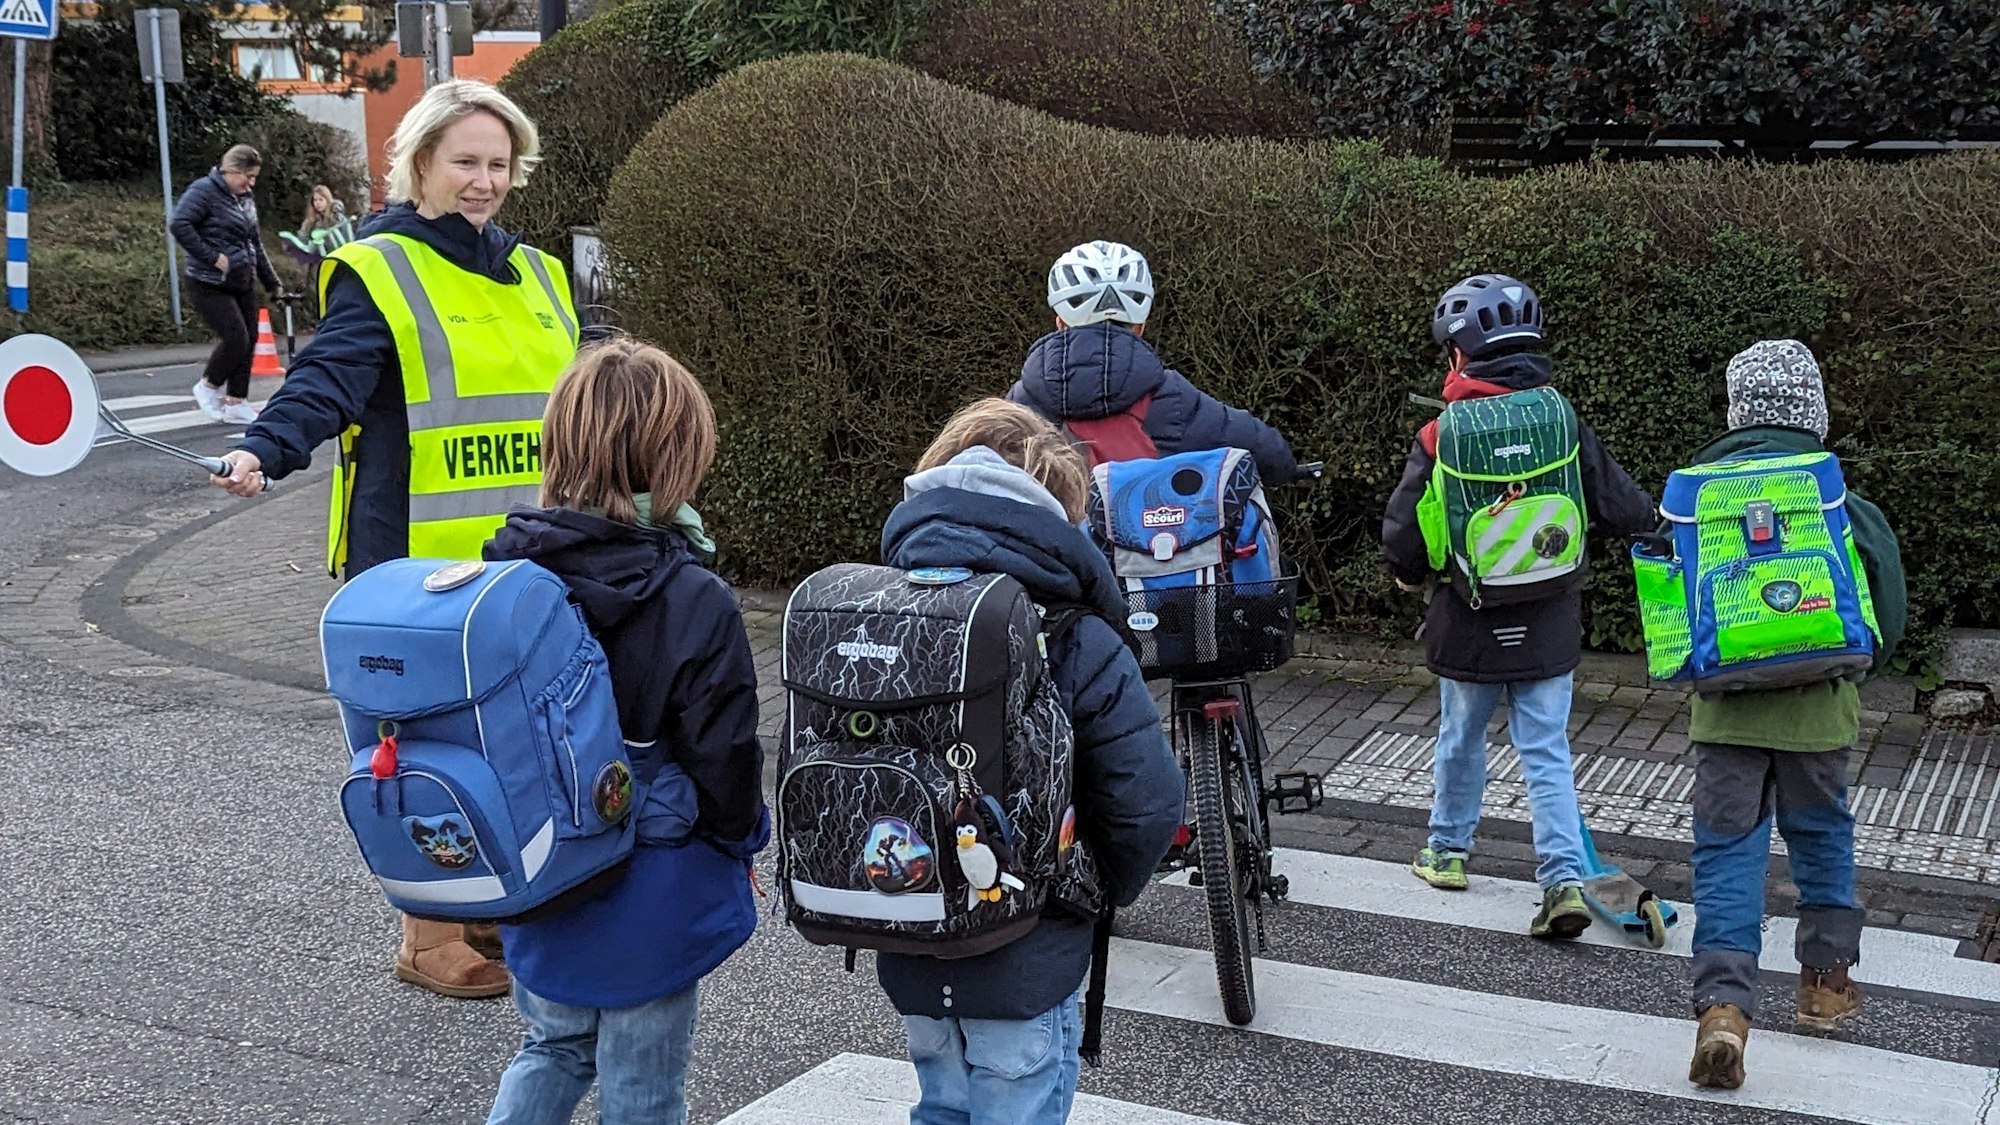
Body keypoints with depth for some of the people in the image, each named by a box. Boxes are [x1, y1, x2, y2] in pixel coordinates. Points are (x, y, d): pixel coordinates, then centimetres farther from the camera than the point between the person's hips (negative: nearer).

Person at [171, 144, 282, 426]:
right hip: (210, 284, -8)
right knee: (236, 338, -14)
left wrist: (272, 283, 21)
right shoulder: (204, 191, -11)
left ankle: (235, 404, 14)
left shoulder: (246, 199, 14)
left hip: (242, 284, 8)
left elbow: (256, 244, 22)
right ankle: (208, 387, 10)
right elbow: (179, 225, -23)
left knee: (248, 341, 5)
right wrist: (213, 257, -22)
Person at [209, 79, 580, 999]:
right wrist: (263, 451, -37)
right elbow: (328, 378, -20)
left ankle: (489, 906, 31)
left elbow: (565, 408, 26)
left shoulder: (534, 276, 15)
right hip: (425, 562, -7)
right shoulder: (379, 271, -6)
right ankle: (429, 939, 13)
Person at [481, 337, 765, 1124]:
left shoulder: (503, 575, -8)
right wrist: (741, 841, 5)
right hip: (650, 897, -4)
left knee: (555, 1045, 28)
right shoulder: (693, 602, -23)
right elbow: (724, 758, -16)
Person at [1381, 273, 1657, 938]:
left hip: (1468, 623, -1)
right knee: (1546, 752, 6)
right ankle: (1565, 880, -3)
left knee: (1460, 739, 18)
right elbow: (1624, 511, -3)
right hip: (1550, 627, 1)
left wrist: (1410, 576, 13)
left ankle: (1447, 851, 35)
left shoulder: (1440, 439, -12)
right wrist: (1656, 523, 21)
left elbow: (1402, 533, -9)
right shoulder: (1566, 426, -6)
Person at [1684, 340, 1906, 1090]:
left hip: (1725, 706, 0)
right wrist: (1863, 659, 13)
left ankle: (1723, 1001, -13)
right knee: (1821, 836, 19)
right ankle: (1827, 980, 33)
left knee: (1727, 849, 2)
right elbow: (1886, 592, -4)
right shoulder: (1834, 490, -8)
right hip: (1816, 703, 0)